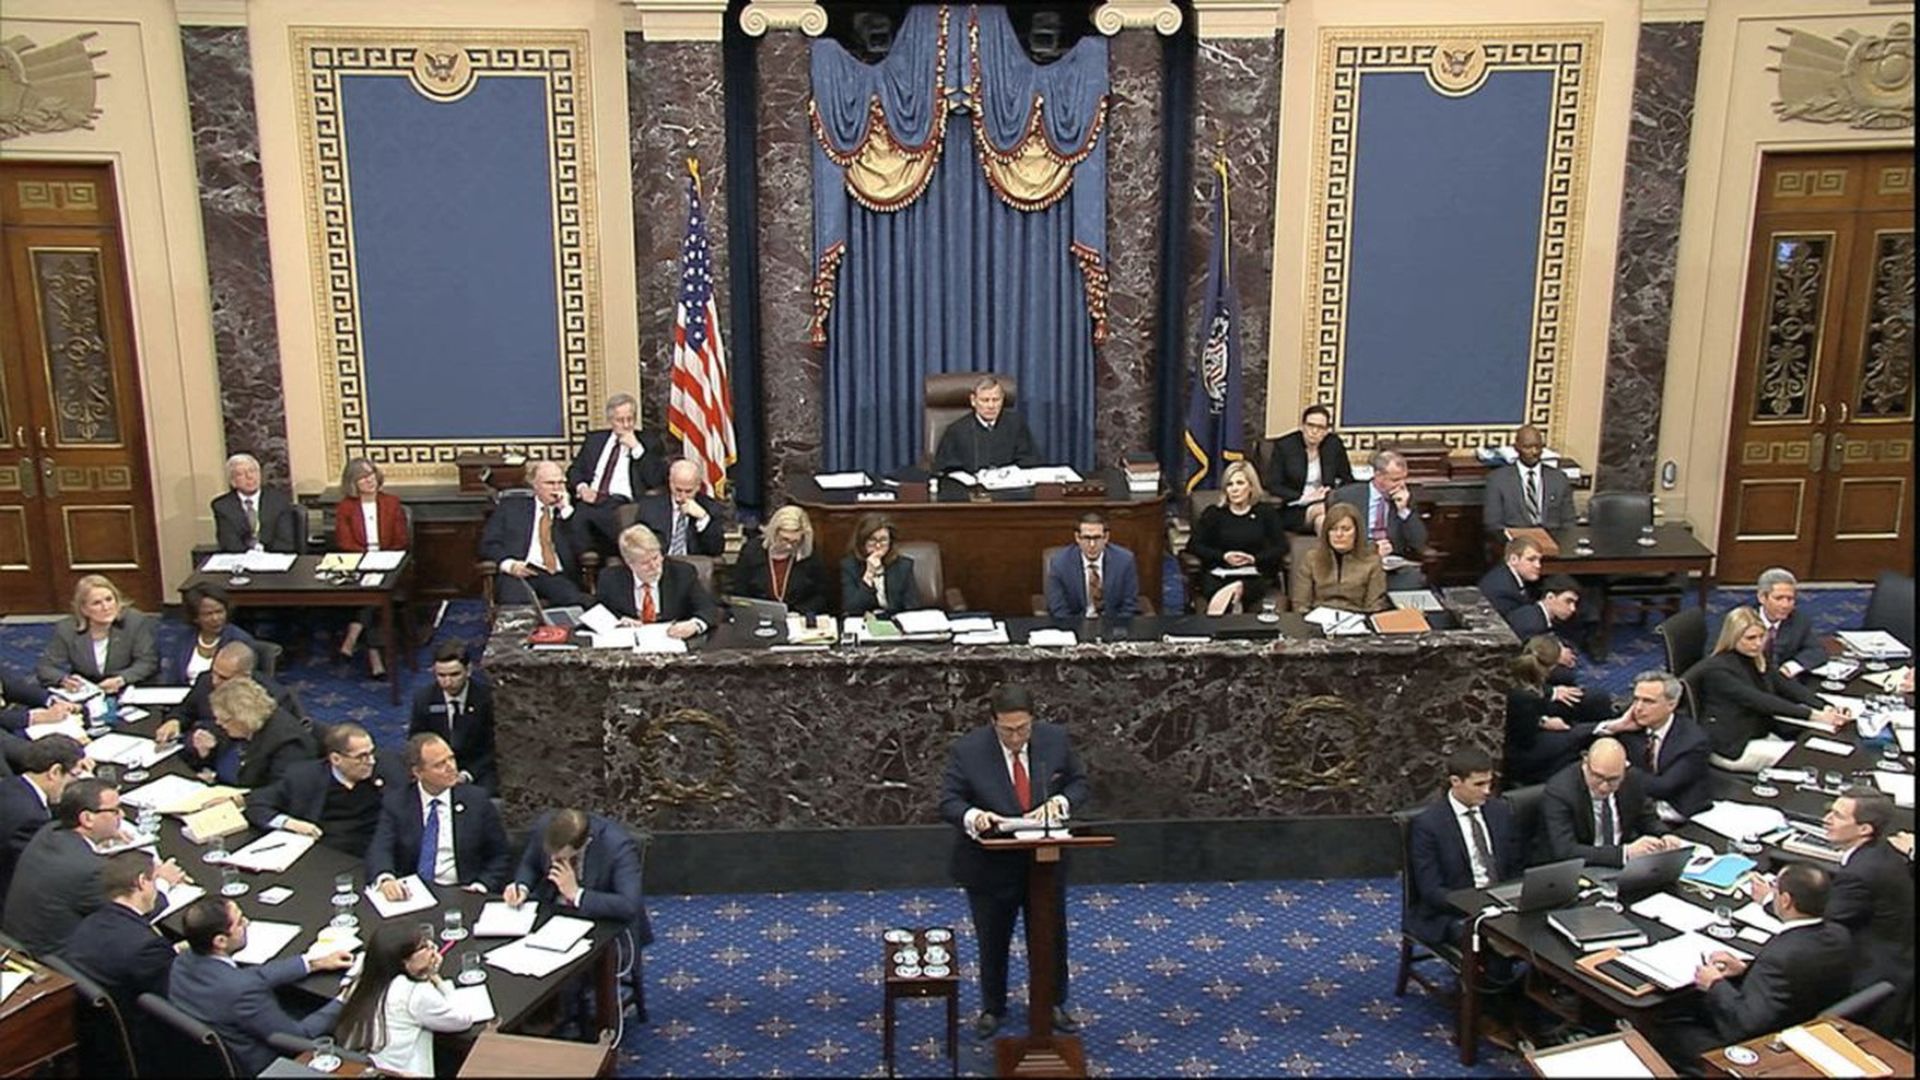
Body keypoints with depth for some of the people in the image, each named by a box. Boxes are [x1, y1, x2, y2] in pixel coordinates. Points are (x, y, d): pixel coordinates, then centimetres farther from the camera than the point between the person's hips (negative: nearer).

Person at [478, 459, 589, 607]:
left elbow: (582, 549, 5)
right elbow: (488, 543, 10)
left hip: (558, 577, 1)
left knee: (579, 602, -32)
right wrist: (509, 564, -9)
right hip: (520, 573, -1)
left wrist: (566, 509, 3)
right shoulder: (511, 506, 18)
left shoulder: (570, 513, 20)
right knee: (516, 602, -37)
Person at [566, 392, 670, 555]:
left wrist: (636, 448, -6)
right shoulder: (595, 439, 24)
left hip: (622, 501, -3)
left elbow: (657, 479, -1)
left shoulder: (649, 442, 12)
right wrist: (582, 487, -2)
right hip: (591, 499, 4)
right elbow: (575, 469, 21)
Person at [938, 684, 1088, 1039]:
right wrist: (973, 816, -37)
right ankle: (992, 1008, 38)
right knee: (992, 943, 16)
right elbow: (948, 802, -15)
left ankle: (1053, 1004, 40)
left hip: (1046, 863, 2)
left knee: (1052, 938, 17)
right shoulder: (967, 750, -18)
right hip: (990, 867, -2)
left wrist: (1061, 801, -21)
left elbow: (1079, 782, 1)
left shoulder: (1056, 739, -10)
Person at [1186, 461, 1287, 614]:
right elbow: (1193, 545, 6)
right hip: (1220, 575, 1)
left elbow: (1282, 547, 5)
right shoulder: (1213, 513, 15)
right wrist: (1223, 556, -9)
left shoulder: (1266, 513, 14)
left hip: (1256, 576, 0)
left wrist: (1254, 558, -12)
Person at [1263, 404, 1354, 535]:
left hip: (1327, 504, 3)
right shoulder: (1284, 445, -2)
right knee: (1320, 512, -34)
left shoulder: (1334, 444, 5)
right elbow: (1273, 485, -4)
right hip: (1294, 511, -3)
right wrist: (1303, 498, -16)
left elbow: (1348, 481, 13)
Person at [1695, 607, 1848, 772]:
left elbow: (1788, 686, -1)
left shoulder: (1757, 660, 9)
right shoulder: (1717, 670, -18)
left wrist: (1825, 708, -18)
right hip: (1733, 747, -8)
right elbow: (1760, 701, -26)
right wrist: (1812, 715, -31)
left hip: (1764, 734, 8)